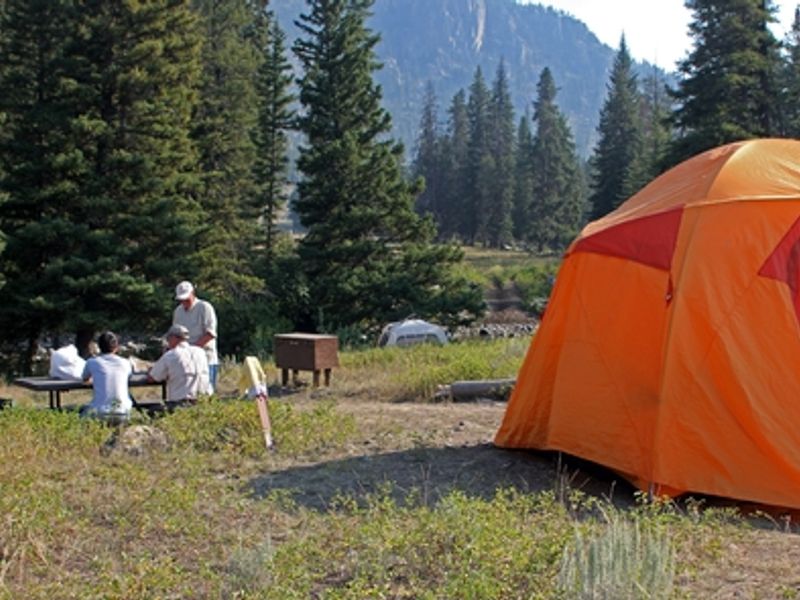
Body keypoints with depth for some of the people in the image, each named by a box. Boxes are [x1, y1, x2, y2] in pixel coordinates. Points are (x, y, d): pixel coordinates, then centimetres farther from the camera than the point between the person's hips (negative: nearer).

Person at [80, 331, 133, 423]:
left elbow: (85, 379, 22)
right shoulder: (125, 363, 6)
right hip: (123, 414, 2)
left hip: (100, 414, -1)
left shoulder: (92, 362, 1)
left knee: (82, 410, 31)